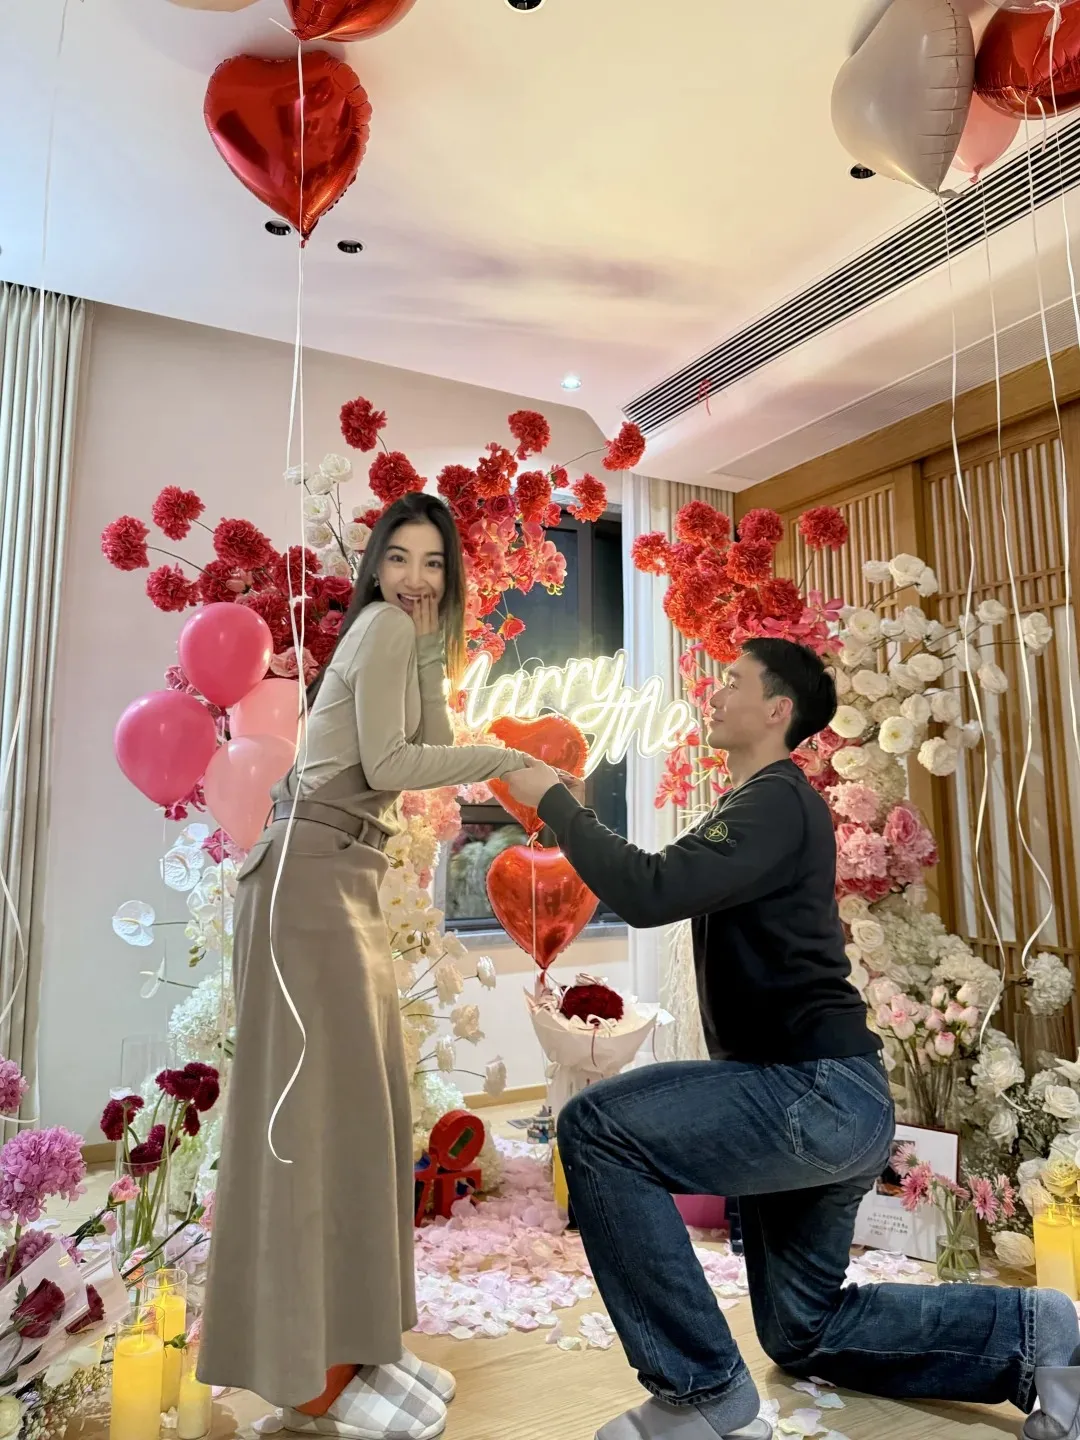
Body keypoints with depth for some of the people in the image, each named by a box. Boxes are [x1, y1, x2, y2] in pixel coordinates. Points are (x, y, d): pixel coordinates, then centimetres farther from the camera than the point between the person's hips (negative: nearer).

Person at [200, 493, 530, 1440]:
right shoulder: (383, 625, -6)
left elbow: (430, 754, 12)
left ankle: (342, 1344, 19)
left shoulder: (406, 639, 22)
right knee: (322, 1100, -8)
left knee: (357, 1098, 9)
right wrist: (506, 756, -9)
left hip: (348, 873, 10)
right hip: (312, 869, -10)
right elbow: (388, 765, -15)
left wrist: (430, 654, 9)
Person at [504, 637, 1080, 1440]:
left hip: (820, 1091, -11)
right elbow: (668, 888, 16)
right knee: (804, 1332, 21)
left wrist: (554, 800, -18)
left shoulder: (779, 801, -16)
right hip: (814, 1098, 11)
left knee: (595, 1127, -19)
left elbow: (651, 894, -28)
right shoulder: (759, 806, 18)